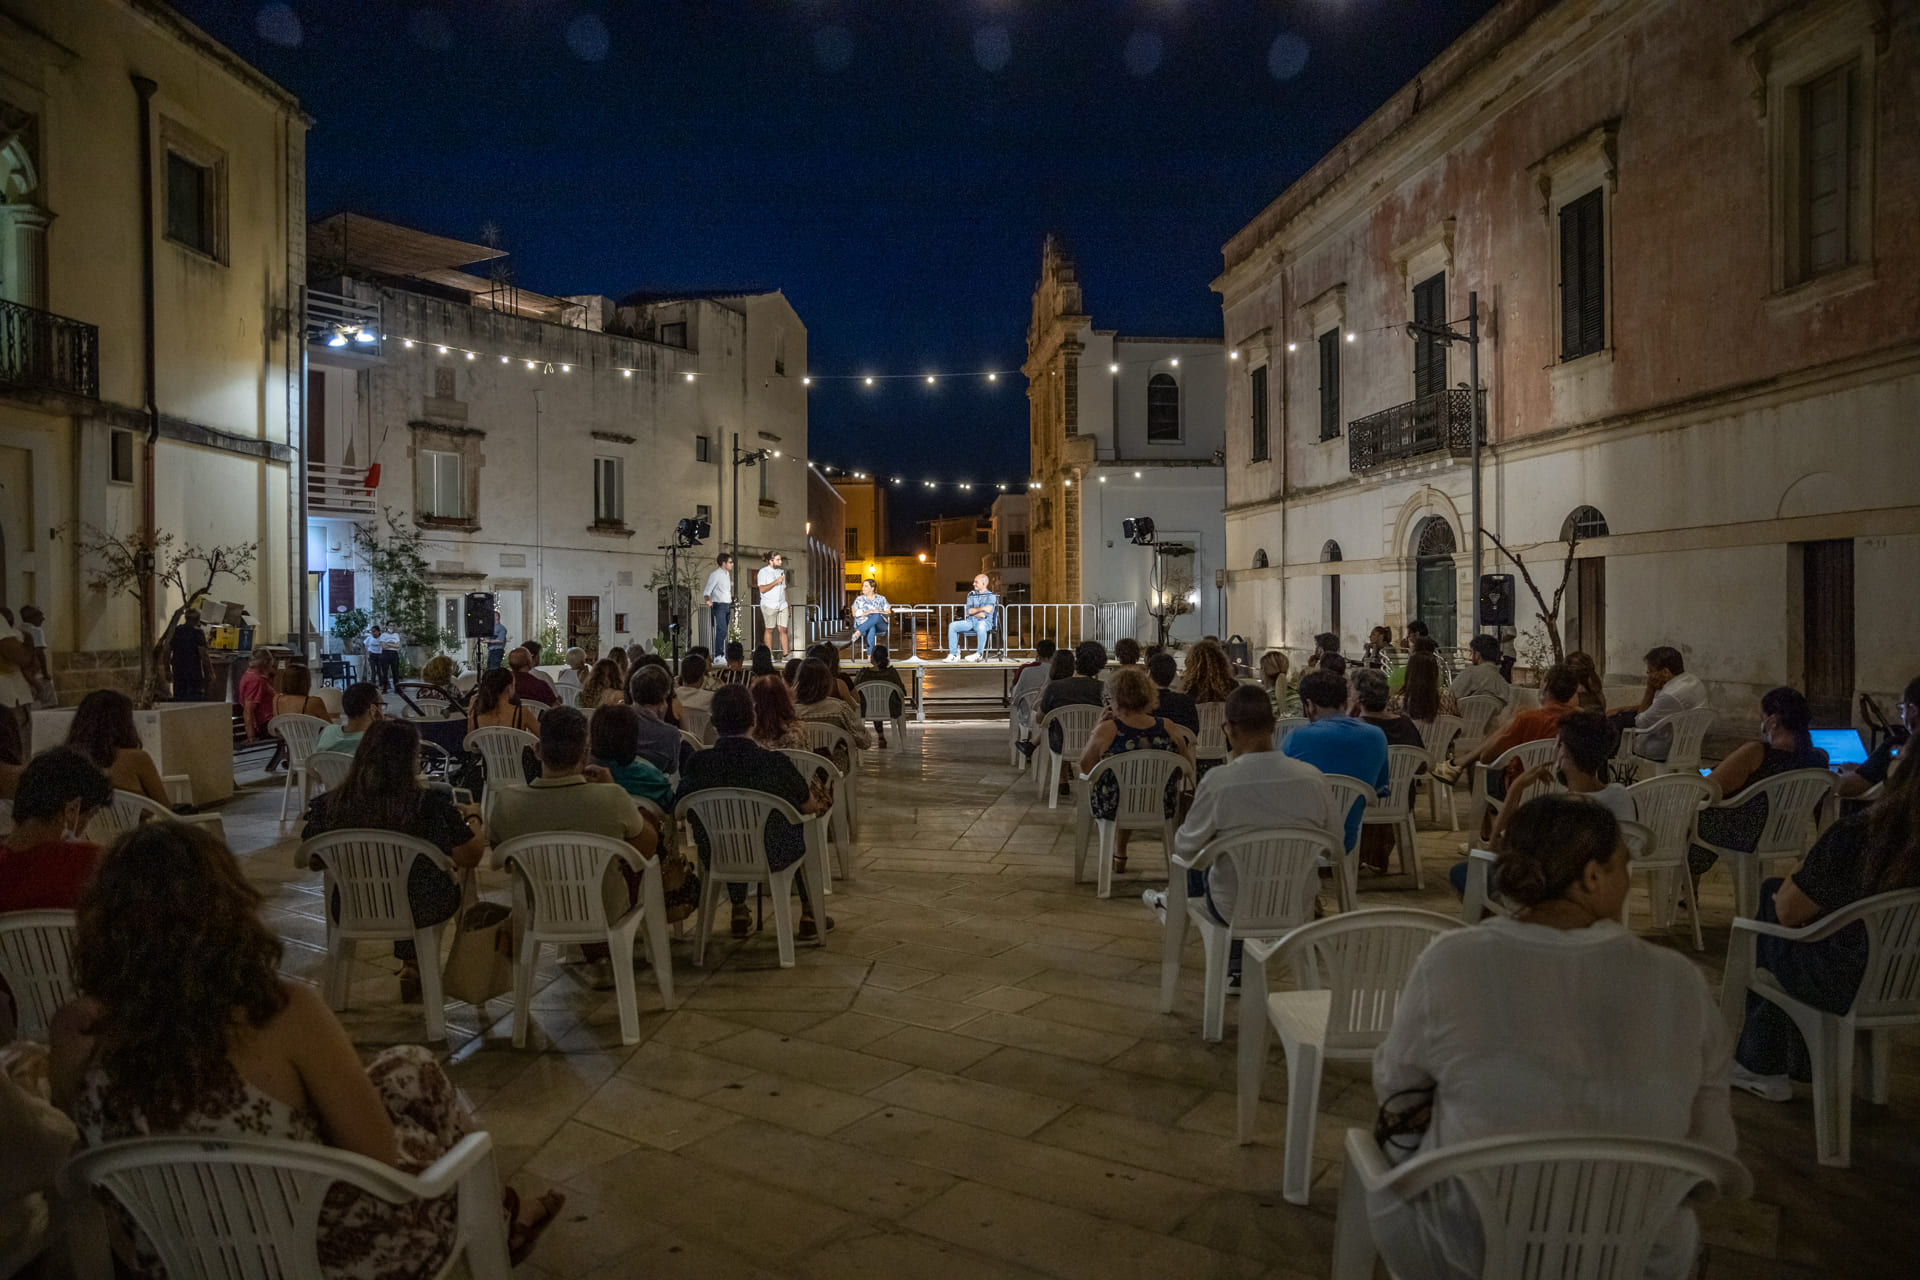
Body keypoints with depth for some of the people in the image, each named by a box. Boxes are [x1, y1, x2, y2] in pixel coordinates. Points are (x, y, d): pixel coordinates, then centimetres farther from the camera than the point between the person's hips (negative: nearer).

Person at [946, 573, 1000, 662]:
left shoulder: (990, 596, 0)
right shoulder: (971, 594, 16)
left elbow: (986, 613, -11)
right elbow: (967, 611, 4)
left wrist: (973, 611, -3)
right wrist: (981, 609, -8)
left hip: (984, 622, -5)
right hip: (970, 621, 5)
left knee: (980, 627, -41)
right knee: (952, 625, -16)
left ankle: (979, 654, -22)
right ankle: (953, 654, -15)